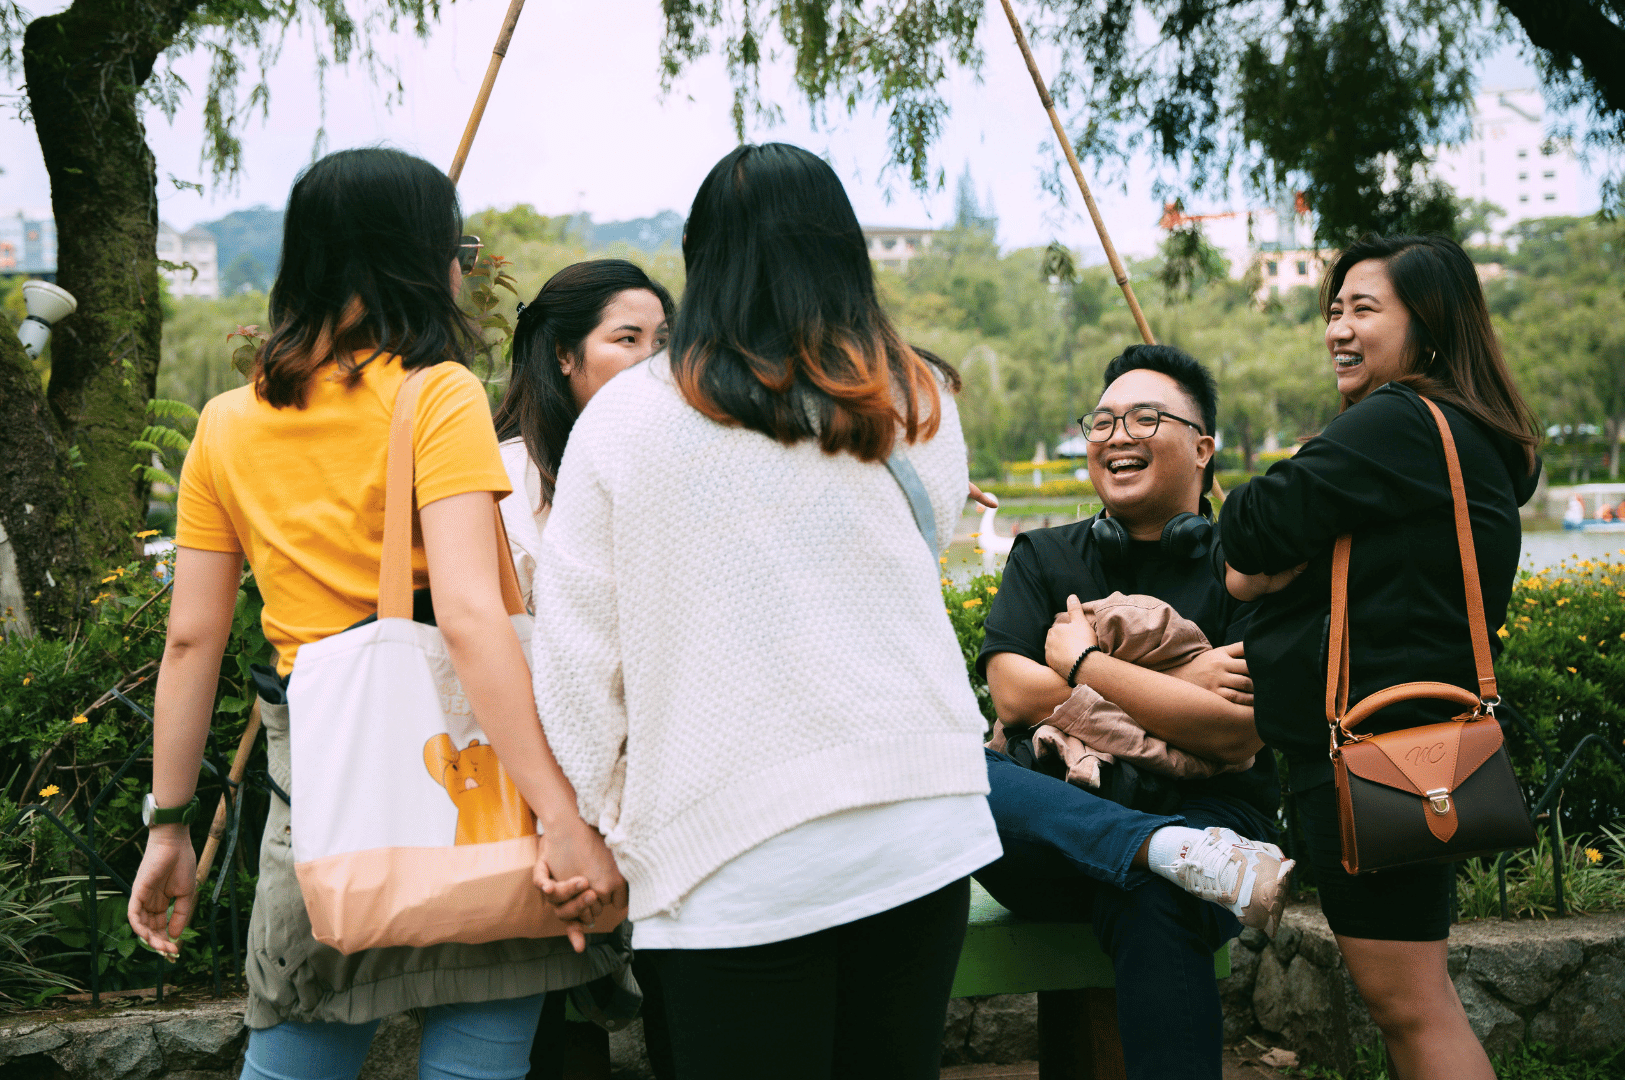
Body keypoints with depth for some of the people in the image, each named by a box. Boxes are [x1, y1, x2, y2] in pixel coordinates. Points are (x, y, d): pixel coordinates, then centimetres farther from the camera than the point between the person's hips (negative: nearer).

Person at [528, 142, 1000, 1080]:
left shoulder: (626, 416, -2)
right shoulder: (919, 406, 5)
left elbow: (576, 646, 1)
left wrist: (593, 817, 12)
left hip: (732, 856, -2)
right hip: (923, 822, 3)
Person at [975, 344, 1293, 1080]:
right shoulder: (1043, 557, 16)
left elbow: (1236, 732, -10)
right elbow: (1012, 694, -1)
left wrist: (1081, 663, -3)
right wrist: (1177, 684, -7)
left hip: (1199, 814, -3)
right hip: (1056, 824, 3)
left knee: (1155, 905, -39)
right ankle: (1177, 851, -38)